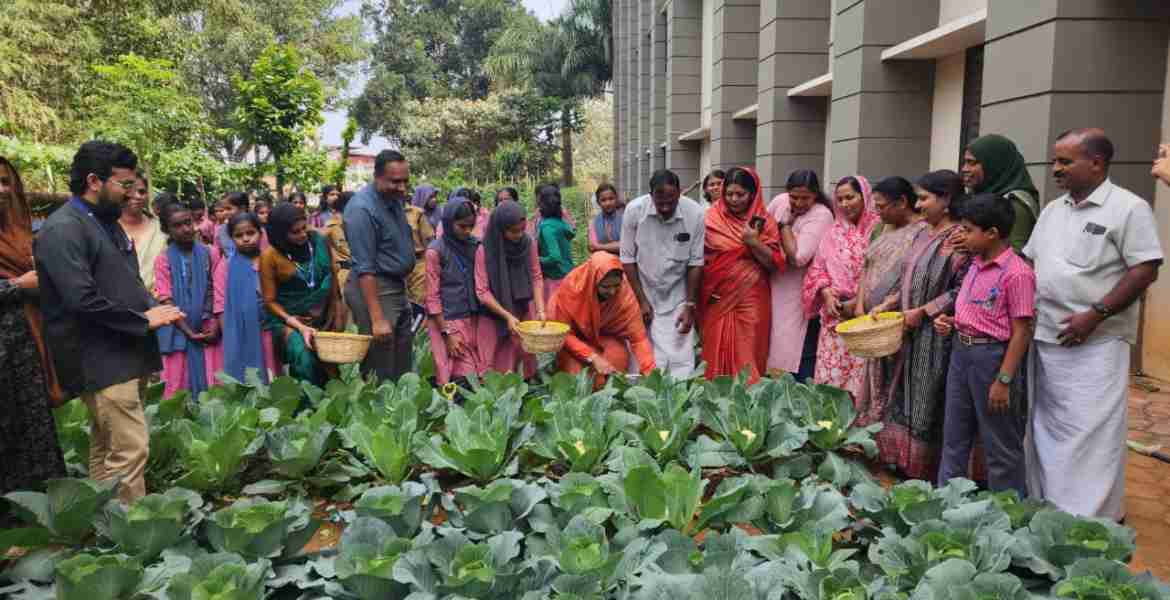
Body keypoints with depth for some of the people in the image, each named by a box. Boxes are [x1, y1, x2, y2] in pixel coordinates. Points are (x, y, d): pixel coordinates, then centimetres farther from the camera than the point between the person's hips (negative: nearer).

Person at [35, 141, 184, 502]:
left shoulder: (107, 222, 15)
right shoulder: (62, 229, -14)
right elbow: (82, 299, -22)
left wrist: (153, 311, 3)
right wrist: (142, 321, -13)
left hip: (120, 355, 9)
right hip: (100, 361, -9)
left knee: (106, 449, 16)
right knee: (130, 448, -10)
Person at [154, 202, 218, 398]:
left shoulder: (206, 253, 2)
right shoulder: (163, 260, -6)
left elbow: (212, 291, 6)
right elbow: (166, 301, -7)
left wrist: (213, 324, -5)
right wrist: (188, 331, -10)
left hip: (205, 330, 2)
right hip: (178, 332, -2)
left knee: (208, 383, 5)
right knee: (178, 385, 5)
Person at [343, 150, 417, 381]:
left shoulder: (394, 198, 7)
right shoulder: (362, 208, -19)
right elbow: (365, 269, -22)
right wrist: (377, 319, -24)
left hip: (397, 287, 9)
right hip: (373, 289, -9)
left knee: (403, 367, 14)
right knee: (381, 373, -3)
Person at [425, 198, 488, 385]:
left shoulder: (475, 245, 6)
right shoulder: (435, 252, -8)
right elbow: (432, 297, -8)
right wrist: (447, 333, -11)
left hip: (475, 319, 5)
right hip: (449, 321, -5)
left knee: (483, 375, 3)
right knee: (464, 378, -7)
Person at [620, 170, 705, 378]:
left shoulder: (695, 213, -15)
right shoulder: (634, 210, -16)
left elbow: (695, 262, -6)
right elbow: (627, 258, -7)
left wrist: (690, 305, -7)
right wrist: (641, 301, -7)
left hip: (677, 297, 1)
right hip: (643, 293, 0)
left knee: (682, 360, -3)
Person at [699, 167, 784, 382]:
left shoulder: (764, 221, 3)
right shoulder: (712, 218, 2)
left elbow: (775, 264, -2)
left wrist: (754, 243, -15)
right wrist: (705, 288, -6)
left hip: (751, 301, 0)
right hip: (718, 300, 0)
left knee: (747, 358, 1)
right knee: (717, 355, 4)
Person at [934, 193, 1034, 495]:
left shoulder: (1016, 273, -17)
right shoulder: (976, 266, 7)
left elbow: (1021, 333, -17)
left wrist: (1004, 380, -18)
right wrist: (950, 322, 1)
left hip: (992, 356, -8)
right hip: (961, 351, 8)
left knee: (1000, 443, 7)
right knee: (954, 436, 17)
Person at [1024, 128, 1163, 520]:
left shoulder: (1129, 208, -7)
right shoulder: (1053, 210, 13)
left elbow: (1146, 270, -12)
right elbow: (1029, 261, 18)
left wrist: (1094, 315, -17)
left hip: (1095, 343, -6)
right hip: (1046, 338, 7)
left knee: (1090, 433, -2)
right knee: (1048, 427, 14)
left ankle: (1092, 520, 11)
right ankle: (1048, 507, 28)